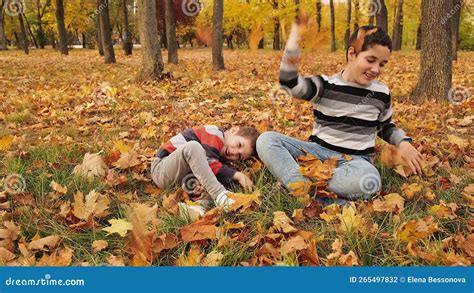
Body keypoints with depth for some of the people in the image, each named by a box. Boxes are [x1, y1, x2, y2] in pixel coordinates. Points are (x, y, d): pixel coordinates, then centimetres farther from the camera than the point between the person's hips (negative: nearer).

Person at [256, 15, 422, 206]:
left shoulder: (381, 94, 6)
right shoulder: (325, 85, -2)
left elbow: (386, 127, 22)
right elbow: (290, 83, -22)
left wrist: (403, 142, 1)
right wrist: (294, 38, -23)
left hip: (356, 159, 0)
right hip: (318, 151, 0)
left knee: (369, 181, -39)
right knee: (266, 140, -25)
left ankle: (303, 185, -27)